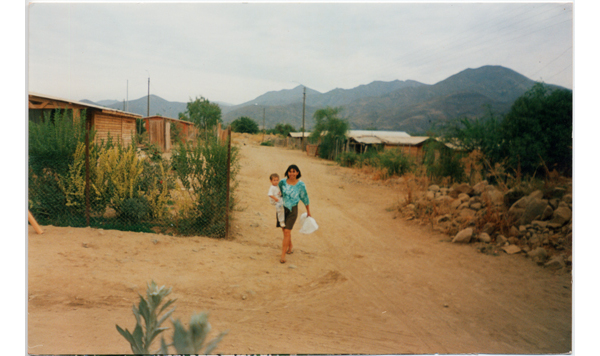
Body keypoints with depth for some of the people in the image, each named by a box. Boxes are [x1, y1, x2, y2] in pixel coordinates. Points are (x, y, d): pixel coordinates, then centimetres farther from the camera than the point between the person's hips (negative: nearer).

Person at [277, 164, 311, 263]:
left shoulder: (301, 185, -11)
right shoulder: (282, 182, -5)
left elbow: (305, 198, 2)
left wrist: (308, 211, 10)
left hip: (292, 210, -3)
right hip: (282, 208, 4)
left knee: (287, 231, -10)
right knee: (284, 230, 17)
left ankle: (283, 255, -5)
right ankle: (290, 246, 44)